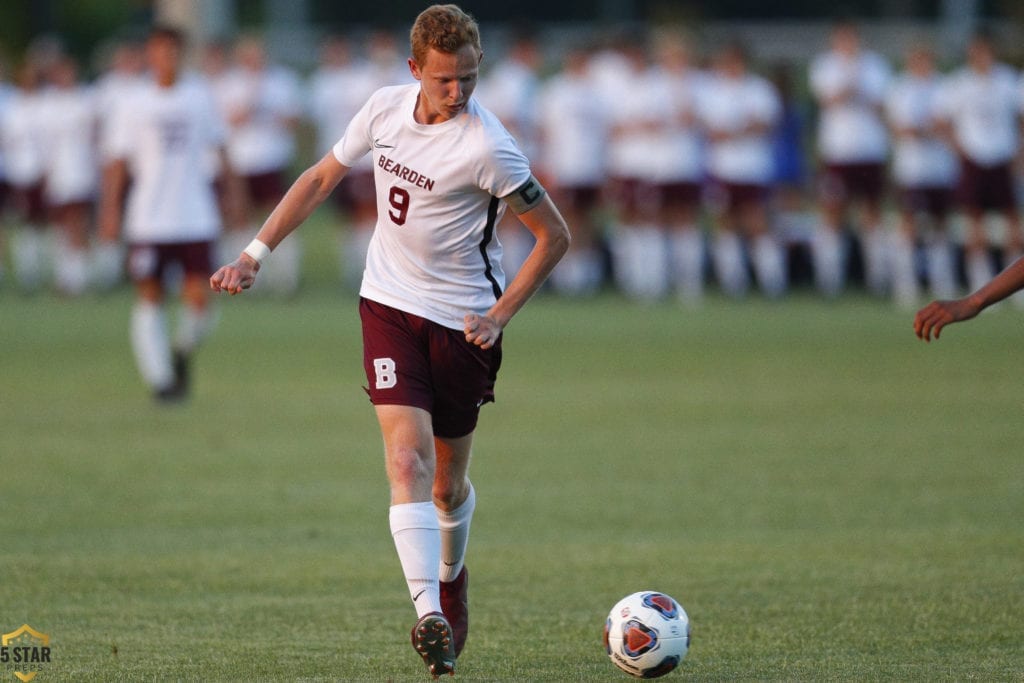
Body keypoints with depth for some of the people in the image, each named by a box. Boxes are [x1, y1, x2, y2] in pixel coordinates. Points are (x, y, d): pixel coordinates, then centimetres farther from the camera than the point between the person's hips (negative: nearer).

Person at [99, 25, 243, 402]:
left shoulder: (199, 95, 7)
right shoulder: (134, 105, 1)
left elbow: (218, 145, 17)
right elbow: (117, 160, 2)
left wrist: (233, 190, 15)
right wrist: (110, 210, -6)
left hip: (197, 218, 1)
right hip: (148, 221, -1)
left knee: (198, 297, -5)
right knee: (150, 298, -2)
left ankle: (182, 355, 23)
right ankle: (159, 378, 6)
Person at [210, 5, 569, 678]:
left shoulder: (487, 148, -18)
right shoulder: (385, 109, -4)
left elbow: (555, 235, -10)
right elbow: (322, 178, 12)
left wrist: (500, 314, -15)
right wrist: (256, 253, 9)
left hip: (462, 319, -2)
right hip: (389, 306, 2)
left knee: (448, 483, 10)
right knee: (408, 458, -17)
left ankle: (451, 578, 42)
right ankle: (430, 616, -26)